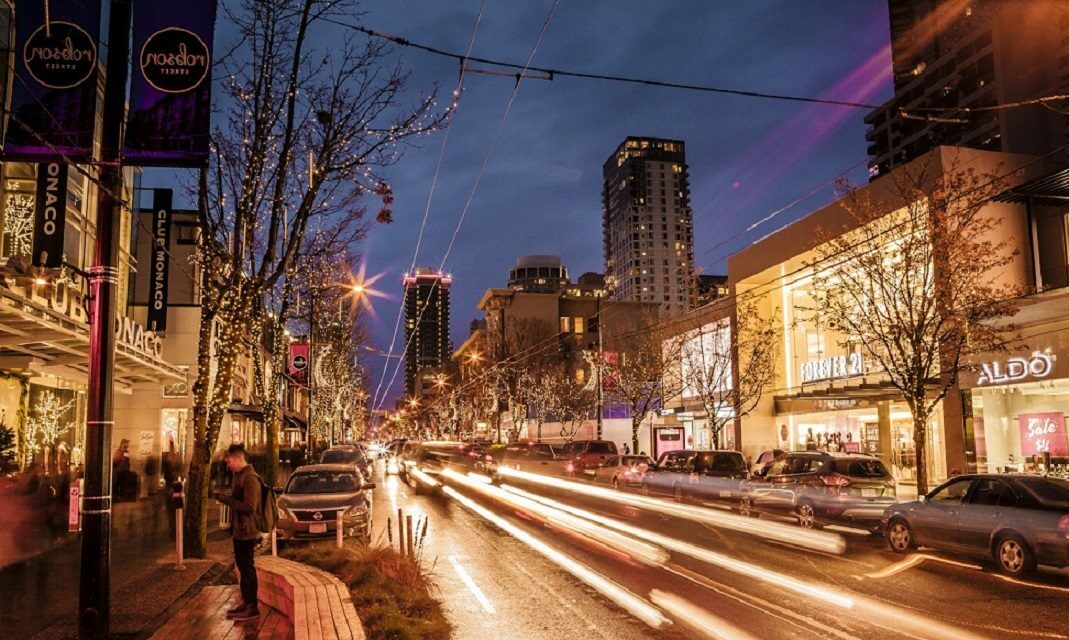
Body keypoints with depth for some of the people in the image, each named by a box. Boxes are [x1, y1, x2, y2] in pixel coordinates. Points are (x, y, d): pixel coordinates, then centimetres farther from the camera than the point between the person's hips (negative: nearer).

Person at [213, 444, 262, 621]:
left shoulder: (250, 479, -20)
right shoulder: (240, 476, 12)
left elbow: (249, 506, -25)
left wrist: (227, 500, -22)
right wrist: (226, 496, 8)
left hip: (247, 532, -10)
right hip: (239, 530, 10)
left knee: (247, 568, -3)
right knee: (242, 566, 17)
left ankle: (253, 607, 4)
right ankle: (246, 602, 28)